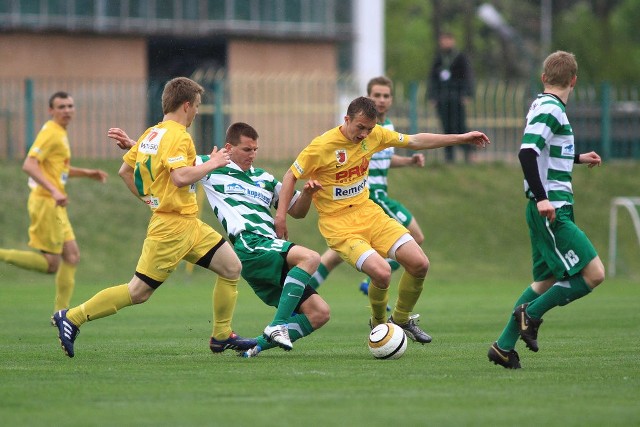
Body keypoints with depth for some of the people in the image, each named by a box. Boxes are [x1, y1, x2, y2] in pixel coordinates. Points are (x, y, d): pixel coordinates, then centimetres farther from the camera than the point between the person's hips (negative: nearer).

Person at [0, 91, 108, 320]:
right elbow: (29, 165, -24)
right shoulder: (50, 133, -14)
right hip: (46, 203, -10)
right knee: (51, 263, -9)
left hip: (55, 204, 10)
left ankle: (61, 313, 11)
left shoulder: (60, 133, 16)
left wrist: (88, 173, 22)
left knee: (72, 254, 9)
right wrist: (54, 191, -31)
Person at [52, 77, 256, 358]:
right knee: (138, 291, -7)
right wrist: (211, 164, -15)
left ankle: (222, 337, 14)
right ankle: (71, 318, 0)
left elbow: (125, 171, 19)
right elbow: (181, 177, -29)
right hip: (173, 226, -10)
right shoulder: (177, 136, -15)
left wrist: (148, 199, 22)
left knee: (232, 267, 8)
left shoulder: (152, 133, 13)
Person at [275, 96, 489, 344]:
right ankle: (379, 324, 5)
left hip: (368, 212, 6)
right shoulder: (322, 146, -17)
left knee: (419, 264, -6)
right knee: (381, 272, -26)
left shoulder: (374, 135, -1)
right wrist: (281, 215, -15)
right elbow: (291, 175, -6)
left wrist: (462, 138, 10)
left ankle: (401, 320, 20)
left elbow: (415, 141, 10)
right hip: (338, 224, -6)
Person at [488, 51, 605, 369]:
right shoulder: (551, 109, -13)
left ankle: (504, 347, 15)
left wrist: (577, 158, 45)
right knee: (593, 274, -13)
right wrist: (541, 198, -29)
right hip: (551, 210, -10)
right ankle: (531, 313, -3)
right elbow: (527, 152, -25)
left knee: (547, 281, 14)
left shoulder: (543, 106, 17)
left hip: (550, 209, 10)